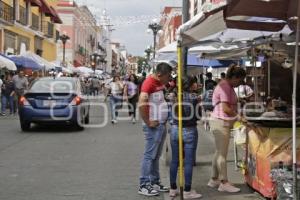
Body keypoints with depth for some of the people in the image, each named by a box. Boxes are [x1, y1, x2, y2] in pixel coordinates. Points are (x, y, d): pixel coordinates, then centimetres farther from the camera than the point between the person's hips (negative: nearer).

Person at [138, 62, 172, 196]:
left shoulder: (160, 83, 11)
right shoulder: (149, 83, -17)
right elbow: (141, 105, -28)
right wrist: (148, 122, -21)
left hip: (162, 125, 9)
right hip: (154, 126, -9)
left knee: (156, 156, 14)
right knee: (149, 155, -4)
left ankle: (155, 183, 22)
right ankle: (144, 185, 3)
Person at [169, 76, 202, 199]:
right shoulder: (194, 97, -9)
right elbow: (199, 116, -4)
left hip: (175, 129, 4)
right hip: (190, 131, -4)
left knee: (174, 160, 11)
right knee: (188, 162, 2)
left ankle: (173, 189, 19)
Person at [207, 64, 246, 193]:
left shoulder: (227, 86, 15)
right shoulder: (225, 87, -17)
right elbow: (225, 109, -22)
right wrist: (238, 116, -12)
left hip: (222, 122, 11)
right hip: (221, 122, -11)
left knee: (219, 152, 15)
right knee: (223, 154, -6)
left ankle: (214, 180, 23)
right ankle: (224, 183, 0)